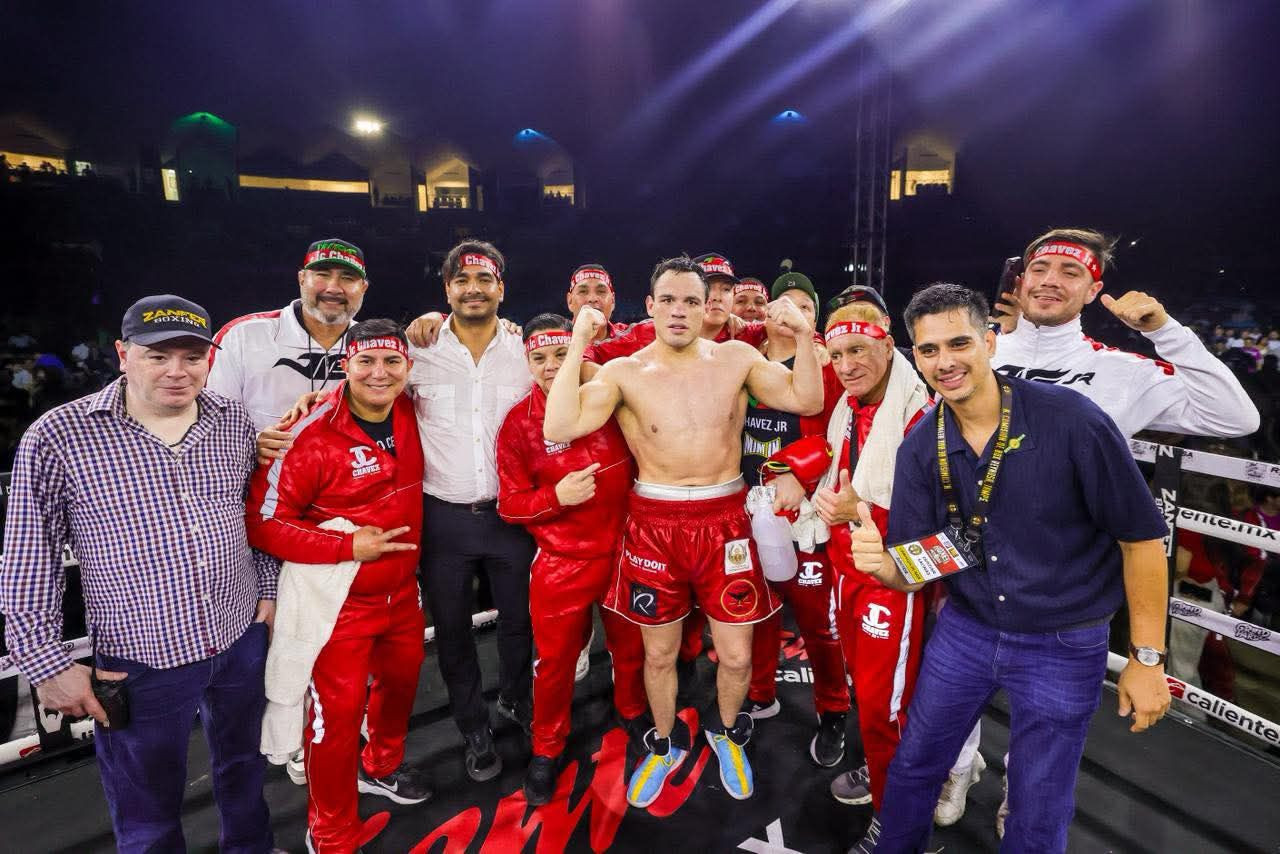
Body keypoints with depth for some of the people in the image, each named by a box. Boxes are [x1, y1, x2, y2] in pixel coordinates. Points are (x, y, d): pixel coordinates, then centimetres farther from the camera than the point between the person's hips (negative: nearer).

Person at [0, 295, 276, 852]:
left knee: (243, 764, 26)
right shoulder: (58, 436, -13)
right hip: (140, 661, -3)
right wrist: (46, 663, -7)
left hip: (243, 640, 4)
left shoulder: (234, 423, -2)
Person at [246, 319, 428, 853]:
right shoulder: (312, 435, -22)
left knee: (401, 681, 25)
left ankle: (381, 767, 55)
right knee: (337, 713, 6)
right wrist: (348, 547, -24)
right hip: (340, 601, -6)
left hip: (403, 592, 7)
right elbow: (263, 523, -19)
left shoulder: (410, 415, -4)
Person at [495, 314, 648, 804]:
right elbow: (510, 504, -7)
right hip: (561, 561, -1)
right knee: (554, 660, 13)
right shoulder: (519, 423, -8)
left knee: (631, 647, 20)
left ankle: (634, 716, 50)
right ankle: (547, 750, 38)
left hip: (625, 552, 2)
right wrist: (556, 497, -22)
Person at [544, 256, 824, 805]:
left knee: (736, 656, 8)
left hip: (724, 520, 1)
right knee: (658, 654, 16)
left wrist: (803, 336, -15)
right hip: (654, 523, 0)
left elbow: (807, 402, -4)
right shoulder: (624, 372, -6)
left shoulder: (736, 358, 0)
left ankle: (725, 730, 43)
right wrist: (578, 344, -19)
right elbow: (557, 429, -19)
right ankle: (665, 745, 45)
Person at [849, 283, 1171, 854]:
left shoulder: (1071, 419, -21)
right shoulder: (919, 448, -9)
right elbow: (910, 573, -7)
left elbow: (1140, 535, -11)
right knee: (912, 765, 19)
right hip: (964, 630, 4)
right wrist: (880, 562, -31)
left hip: (1063, 645, -3)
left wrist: (1147, 657, -7)